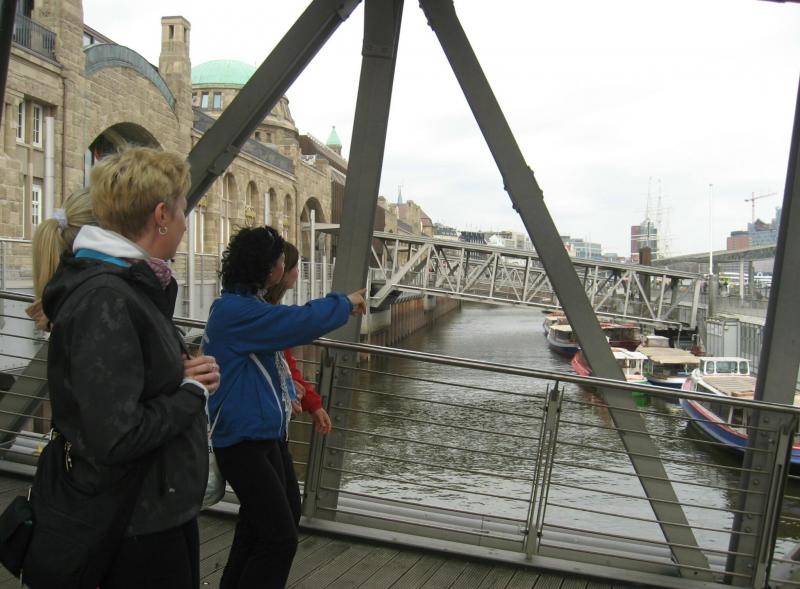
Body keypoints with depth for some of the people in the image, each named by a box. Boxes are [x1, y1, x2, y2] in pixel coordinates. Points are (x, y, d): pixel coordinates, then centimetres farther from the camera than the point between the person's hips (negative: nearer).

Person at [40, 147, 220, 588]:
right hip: (137, 526, -9)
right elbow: (116, 437, -30)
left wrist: (186, 372, -4)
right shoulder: (104, 300, -24)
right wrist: (192, 390, -15)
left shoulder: (131, 285, 6)